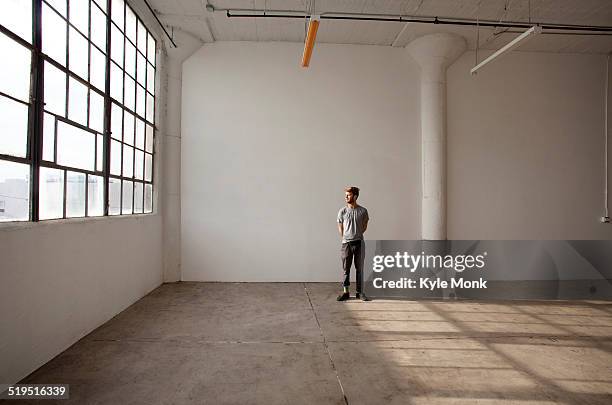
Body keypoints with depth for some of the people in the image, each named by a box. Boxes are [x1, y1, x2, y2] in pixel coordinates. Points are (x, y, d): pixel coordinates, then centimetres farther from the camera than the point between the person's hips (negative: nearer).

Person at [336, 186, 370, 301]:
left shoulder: (363, 211, -1)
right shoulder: (342, 211, -2)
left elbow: (364, 226, 12)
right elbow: (340, 227, 9)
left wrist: (357, 235, 11)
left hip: (359, 242, 0)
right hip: (346, 243, 0)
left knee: (359, 268, 7)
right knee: (346, 269, 4)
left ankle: (360, 292, 16)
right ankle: (345, 292, 13)